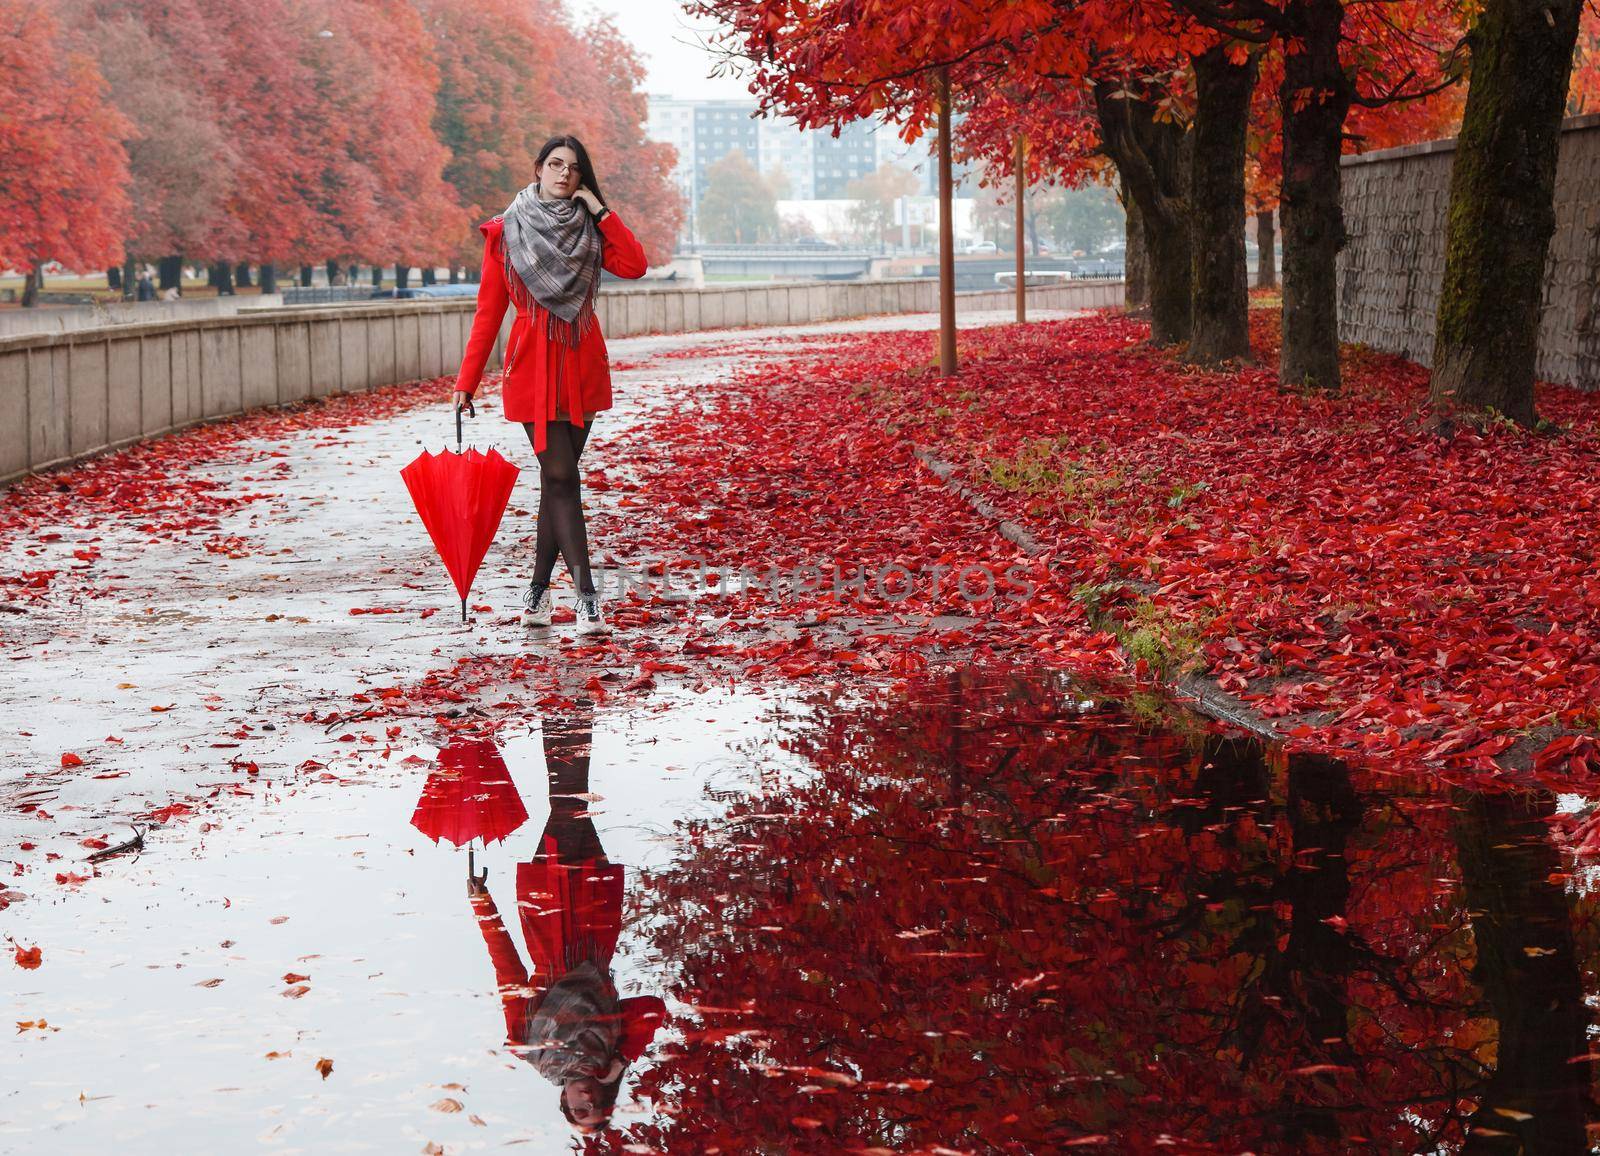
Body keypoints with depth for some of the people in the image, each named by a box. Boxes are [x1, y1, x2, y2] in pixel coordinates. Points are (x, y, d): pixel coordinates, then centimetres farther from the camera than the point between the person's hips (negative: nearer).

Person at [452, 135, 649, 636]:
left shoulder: (590, 230, 10)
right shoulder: (506, 232, 2)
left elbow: (634, 265, -8)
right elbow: (489, 310, 1)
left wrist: (601, 211, -5)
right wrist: (467, 380, -2)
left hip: (582, 367, 3)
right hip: (533, 365, -3)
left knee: (558, 478, 7)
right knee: (561, 477, -11)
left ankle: (539, 589, 17)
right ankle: (586, 595, -13)